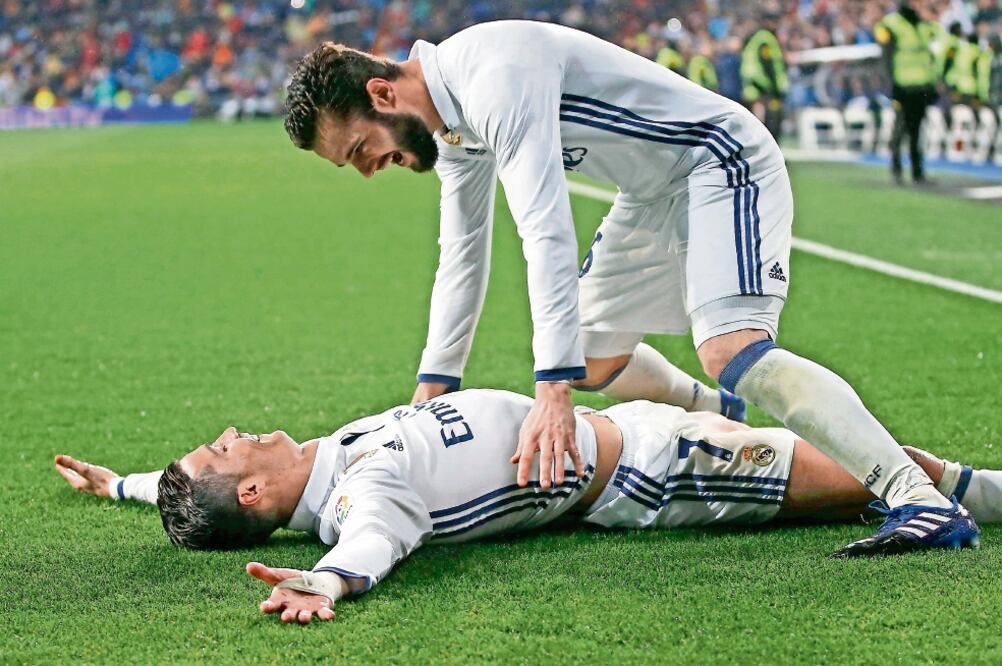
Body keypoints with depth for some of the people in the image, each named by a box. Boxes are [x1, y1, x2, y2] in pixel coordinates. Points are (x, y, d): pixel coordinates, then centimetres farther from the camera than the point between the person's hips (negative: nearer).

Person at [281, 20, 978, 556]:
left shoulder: (495, 77, -28)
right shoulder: (450, 121, 4)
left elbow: (547, 232, -36)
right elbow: (463, 254, 16)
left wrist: (552, 390, -41)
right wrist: (432, 390, 15)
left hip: (722, 163, -10)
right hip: (655, 194, 10)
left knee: (730, 350, -29)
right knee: (595, 362, 17)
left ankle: (917, 492, -35)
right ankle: (716, 414, 43)